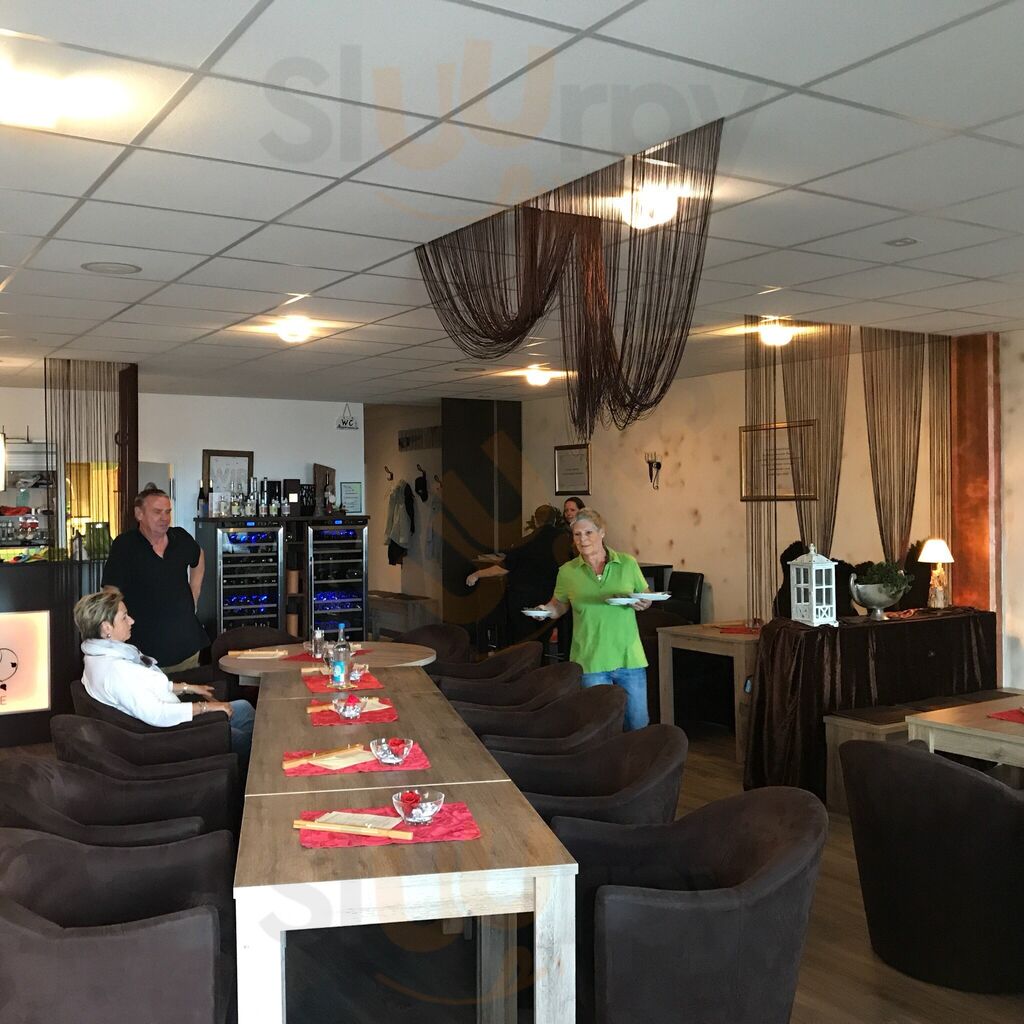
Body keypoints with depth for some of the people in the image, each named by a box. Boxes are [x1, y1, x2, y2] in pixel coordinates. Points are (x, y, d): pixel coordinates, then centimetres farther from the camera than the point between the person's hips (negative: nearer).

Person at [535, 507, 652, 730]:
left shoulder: (628, 564, 2)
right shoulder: (567, 572, 1)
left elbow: (646, 595, 13)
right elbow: (559, 604, 14)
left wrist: (643, 604, -10)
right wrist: (546, 610, -7)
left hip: (629, 659, 1)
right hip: (590, 662, -1)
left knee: (639, 726, 8)